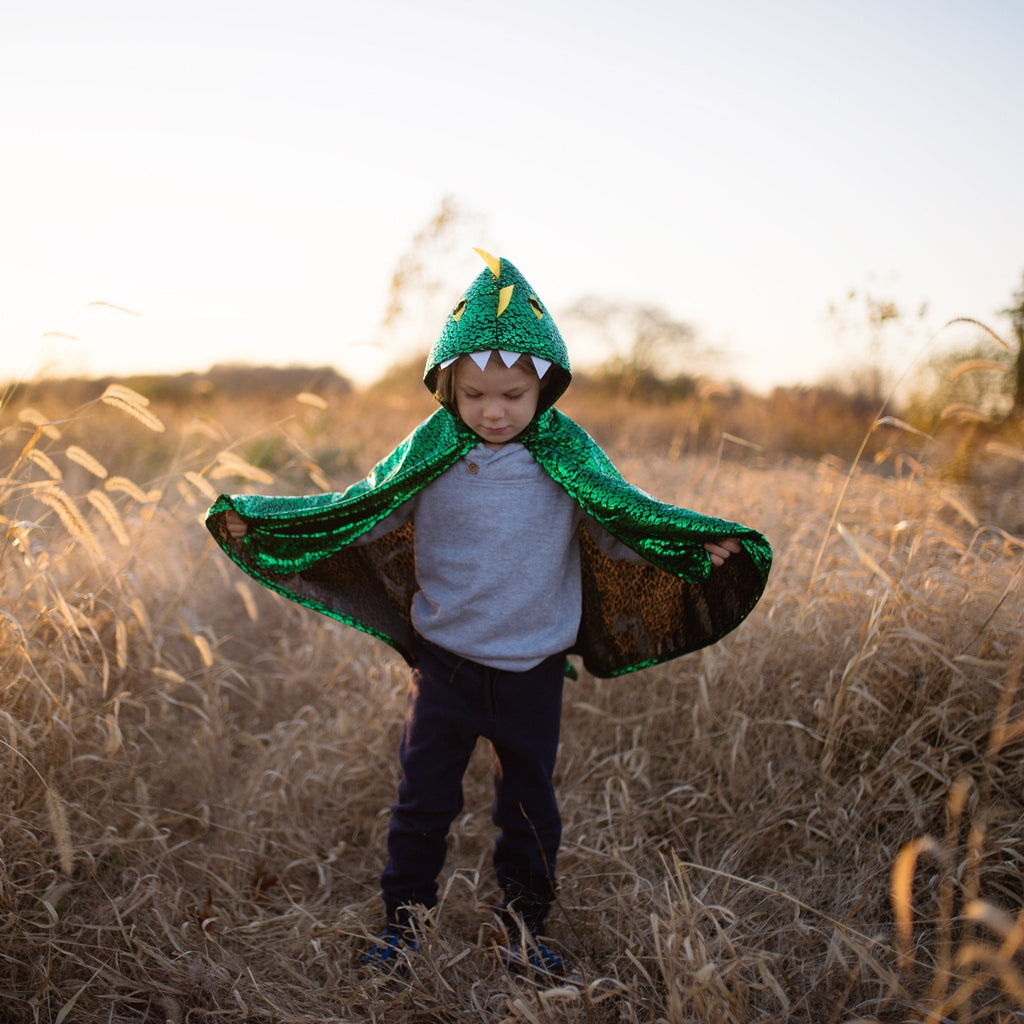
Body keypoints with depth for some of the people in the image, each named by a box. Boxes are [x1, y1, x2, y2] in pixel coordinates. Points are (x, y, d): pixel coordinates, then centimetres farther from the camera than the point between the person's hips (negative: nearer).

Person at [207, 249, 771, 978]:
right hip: (445, 662, 0)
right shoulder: (429, 453, -8)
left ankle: (525, 924, 33)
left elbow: (628, 516, -5)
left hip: (533, 668, 0)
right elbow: (355, 510, -3)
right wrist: (258, 519, -9)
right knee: (424, 796, 10)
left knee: (531, 802, 14)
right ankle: (404, 918, 28)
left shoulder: (568, 456, -8)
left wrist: (704, 543, -20)